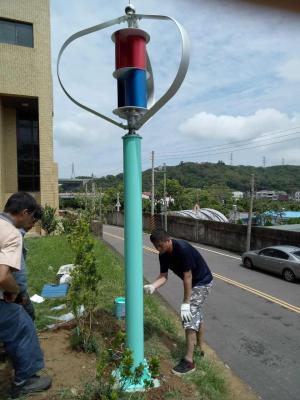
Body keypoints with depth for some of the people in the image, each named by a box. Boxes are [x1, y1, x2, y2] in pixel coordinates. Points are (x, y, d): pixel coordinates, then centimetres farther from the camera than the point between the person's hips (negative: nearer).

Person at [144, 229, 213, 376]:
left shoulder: (182, 249, -33)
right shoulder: (163, 254, -9)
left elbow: (187, 277, -30)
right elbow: (163, 276, -6)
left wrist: (185, 303, -26)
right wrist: (152, 286, -27)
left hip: (202, 282, -9)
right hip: (193, 283, 9)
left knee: (189, 318, -11)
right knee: (196, 314, 21)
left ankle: (189, 361, -2)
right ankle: (200, 347, 40)